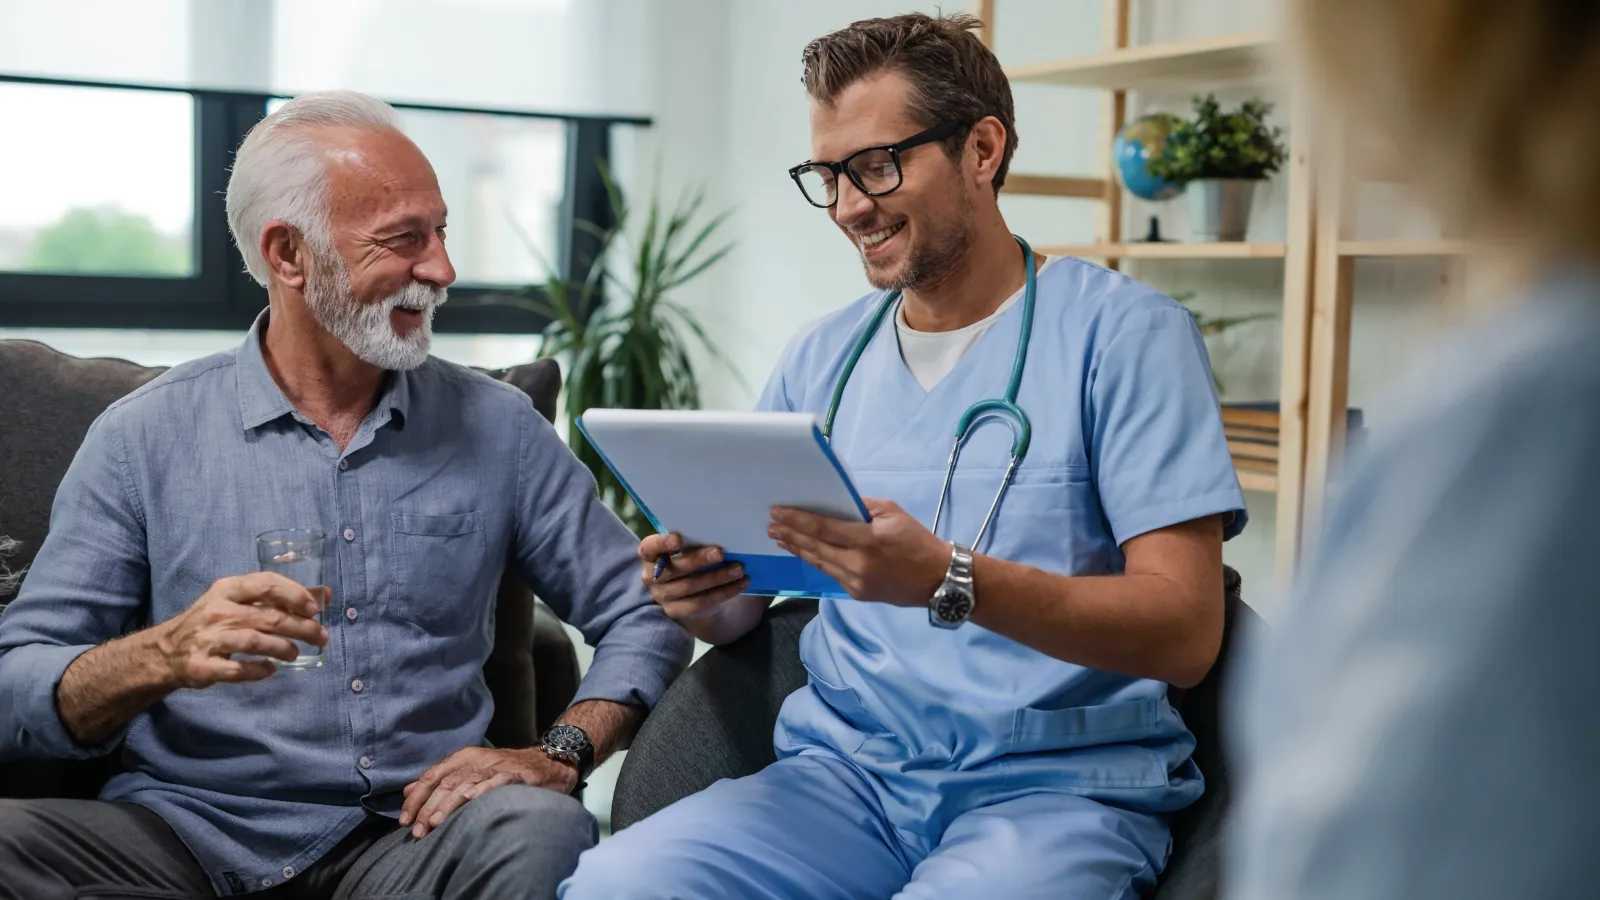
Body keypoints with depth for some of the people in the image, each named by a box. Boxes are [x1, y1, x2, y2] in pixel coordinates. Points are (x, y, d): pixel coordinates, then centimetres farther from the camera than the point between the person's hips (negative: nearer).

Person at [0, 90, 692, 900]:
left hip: (408, 834, 0)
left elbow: (644, 614, 12)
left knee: (539, 832, -34)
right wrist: (164, 656, -21)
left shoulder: (495, 429, 10)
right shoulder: (145, 438, 5)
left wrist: (561, 755, -7)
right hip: (187, 827, 1)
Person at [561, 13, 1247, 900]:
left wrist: (948, 579, -25)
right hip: (846, 770, 4)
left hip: (1059, 785, -3)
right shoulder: (819, 359, 13)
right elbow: (740, 606, 18)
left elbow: (1185, 633, -12)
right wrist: (699, 593, -7)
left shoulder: (1124, 334, -4)